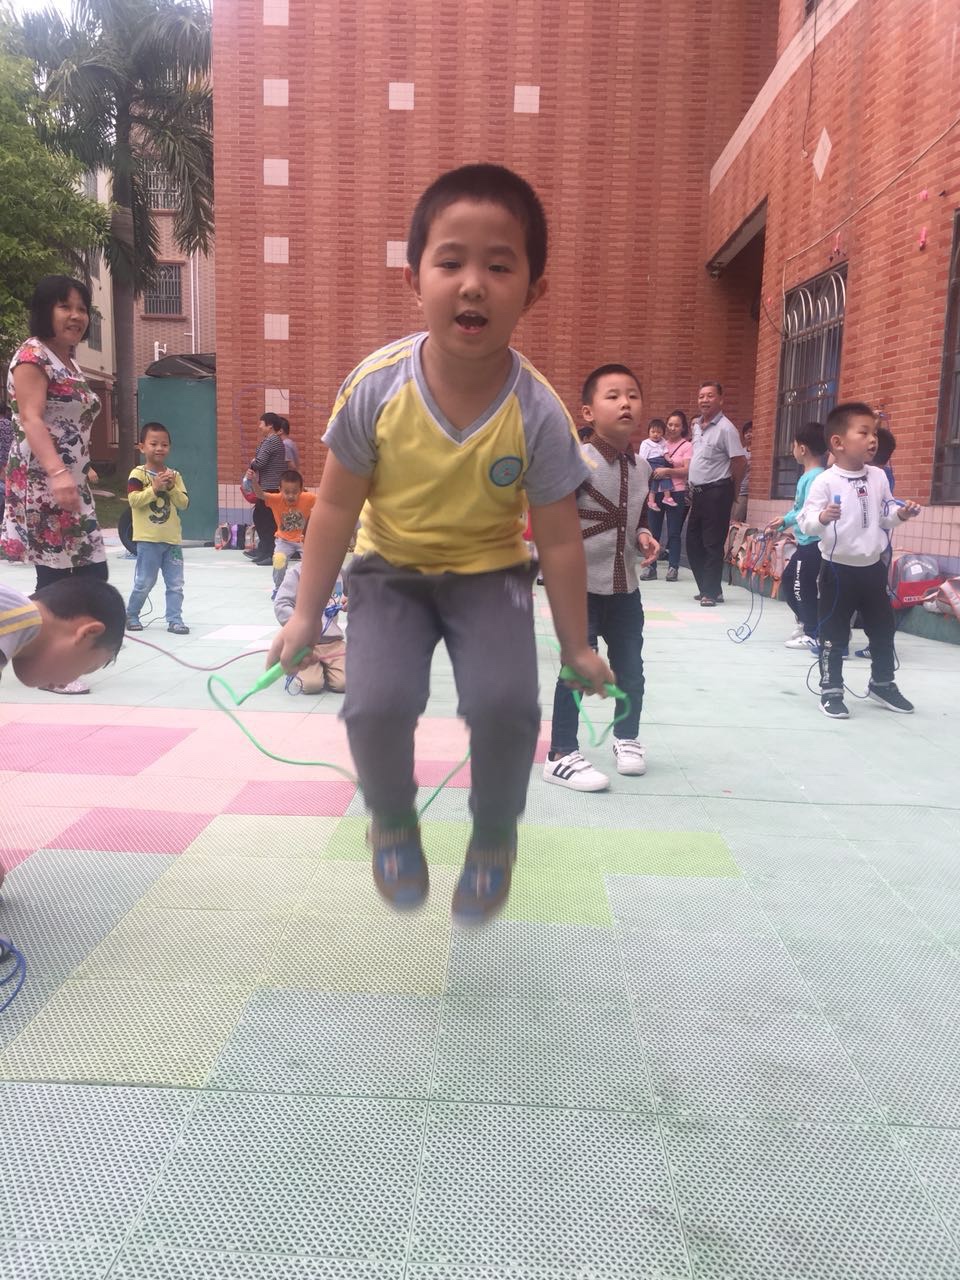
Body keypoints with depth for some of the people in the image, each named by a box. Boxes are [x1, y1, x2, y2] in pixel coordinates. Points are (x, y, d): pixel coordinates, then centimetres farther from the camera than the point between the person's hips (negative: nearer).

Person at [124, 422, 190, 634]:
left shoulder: (174, 475, 8)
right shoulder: (138, 474, -5)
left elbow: (184, 503, 2)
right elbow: (134, 500, -16)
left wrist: (171, 488, -12)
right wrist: (154, 488, -21)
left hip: (172, 538, 4)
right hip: (148, 539, -4)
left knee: (175, 583, 5)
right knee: (144, 583, 3)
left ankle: (174, 619, 12)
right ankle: (131, 615, 22)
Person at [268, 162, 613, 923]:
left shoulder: (538, 413, -20)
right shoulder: (376, 387, -19)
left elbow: (559, 540, -10)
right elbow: (337, 505, -6)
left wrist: (577, 647, -3)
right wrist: (307, 613, -2)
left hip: (490, 573, 0)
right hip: (391, 570, 1)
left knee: (506, 704, -22)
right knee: (377, 705, -20)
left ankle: (495, 834, 11)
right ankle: (393, 821, 16)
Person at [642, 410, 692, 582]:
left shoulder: (687, 446, 1)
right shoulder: (661, 444, 10)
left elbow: (687, 471, -9)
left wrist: (667, 470, -20)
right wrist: (652, 471, -8)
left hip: (677, 493, -3)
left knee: (674, 533, 1)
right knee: (653, 531, 4)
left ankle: (673, 567, 8)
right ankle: (650, 566, 9)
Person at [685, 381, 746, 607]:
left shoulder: (725, 428, -12)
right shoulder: (696, 425, 11)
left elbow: (740, 461, -12)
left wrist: (729, 491, -2)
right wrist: (693, 487, 16)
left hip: (716, 493, -8)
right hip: (698, 492, 8)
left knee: (712, 545, -5)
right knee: (693, 542, 11)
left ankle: (711, 592, 2)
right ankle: (707, 588, 21)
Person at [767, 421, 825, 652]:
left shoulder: (815, 477, -19)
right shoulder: (807, 476, 12)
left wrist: (786, 520, -29)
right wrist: (778, 526, 19)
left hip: (813, 542, -10)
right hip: (806, 542, 10)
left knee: (801, 586, -3)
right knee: (788, 579, 20)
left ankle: (813, 635, 7)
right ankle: (805, 622, 35)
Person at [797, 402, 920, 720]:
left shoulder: (878, 478, 3)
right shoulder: (825, 482, -15)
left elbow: (884, 515, 14)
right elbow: (805, 521, -19)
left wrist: (901, 514, -5)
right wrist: (822, 517, -39)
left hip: (872, 568, 6)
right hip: (839, 569, -6)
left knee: (884, 629, 16)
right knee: (833, 634, 1)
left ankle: (882, 684, 35)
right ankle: (830, 691, 14)